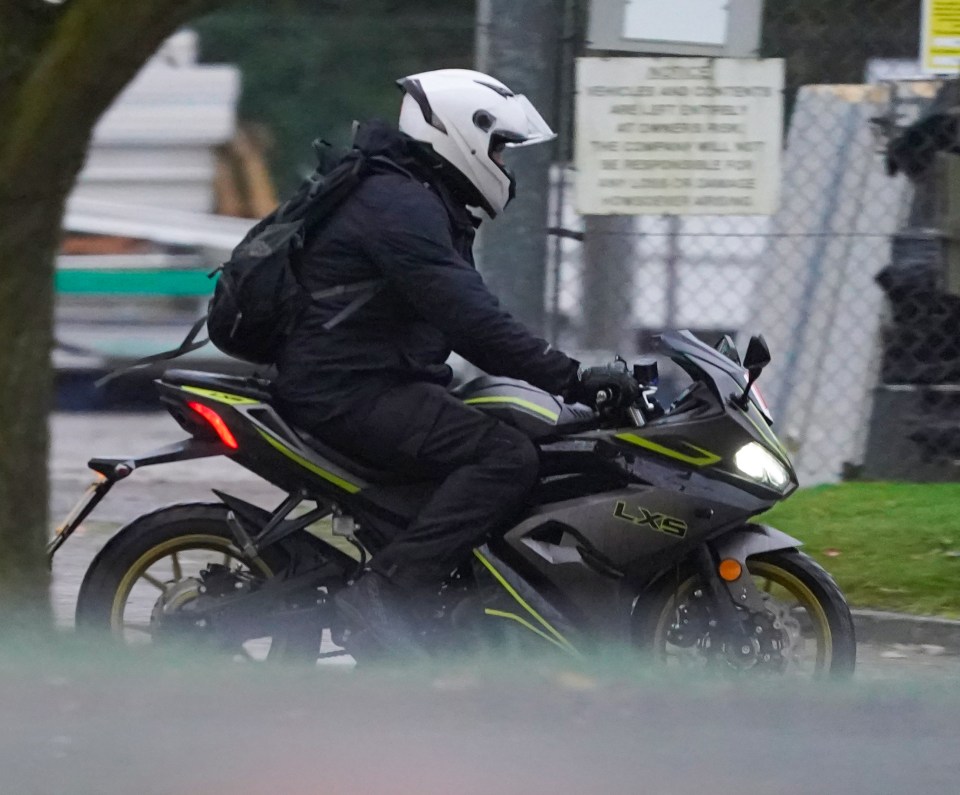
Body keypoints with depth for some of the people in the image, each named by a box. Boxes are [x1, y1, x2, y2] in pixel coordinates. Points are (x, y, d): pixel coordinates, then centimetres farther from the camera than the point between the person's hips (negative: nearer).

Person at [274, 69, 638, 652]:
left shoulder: (419, 200, 19)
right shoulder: (399, 205, -17)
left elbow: (468, 318, 23)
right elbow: (470, 319, -25)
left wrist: (571, 376, 17)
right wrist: (572, 379, -25)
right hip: (348, 391, -11)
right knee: (507, 457, -23)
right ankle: (386, 589, -28)